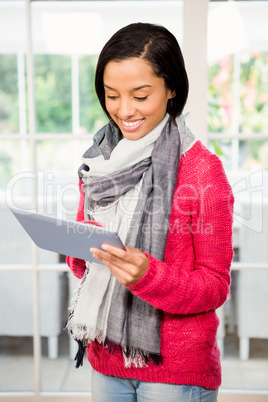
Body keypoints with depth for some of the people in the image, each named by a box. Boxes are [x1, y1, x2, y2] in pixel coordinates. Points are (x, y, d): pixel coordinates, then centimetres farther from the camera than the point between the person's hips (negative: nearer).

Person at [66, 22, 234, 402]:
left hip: (177, 370, -4)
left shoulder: (202, 168, -12)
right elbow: (82, 264, 9)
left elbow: (215, 286, -10)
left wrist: (148, 274, -26)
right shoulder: (98, 161, 2)